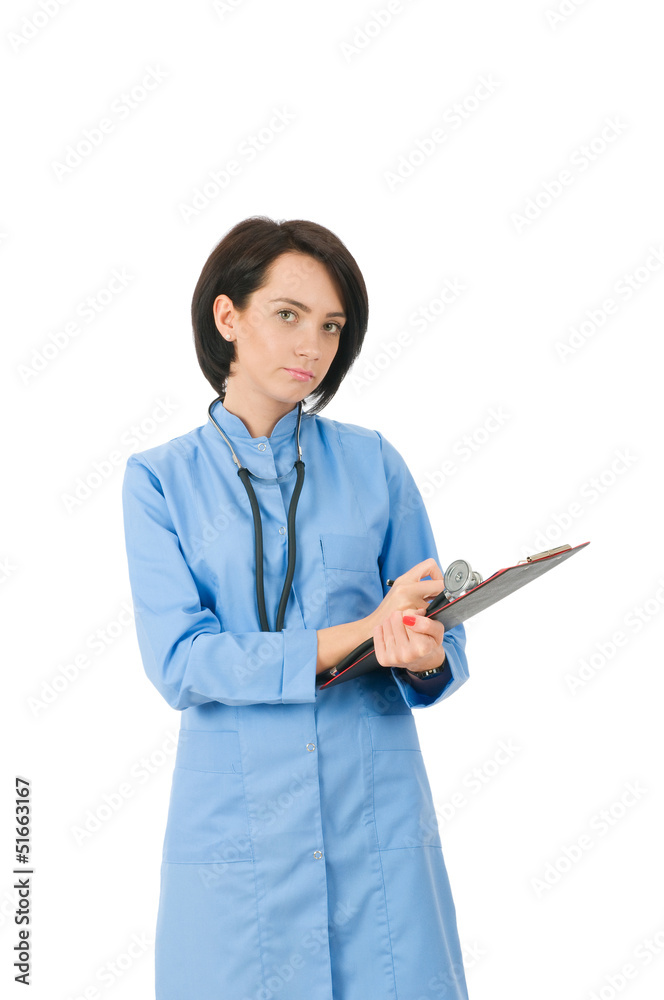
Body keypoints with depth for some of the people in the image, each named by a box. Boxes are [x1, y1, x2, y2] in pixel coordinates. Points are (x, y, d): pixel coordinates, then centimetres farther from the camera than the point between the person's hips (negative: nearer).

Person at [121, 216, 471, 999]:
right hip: (234, 814, -1)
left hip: (376, 821, 1)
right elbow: (177, 662, -10)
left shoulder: (373, 463, 5)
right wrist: (357, 633, -18)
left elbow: (445, 648, 5)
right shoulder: (160, 480, 2)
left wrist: (424, 654, -20)